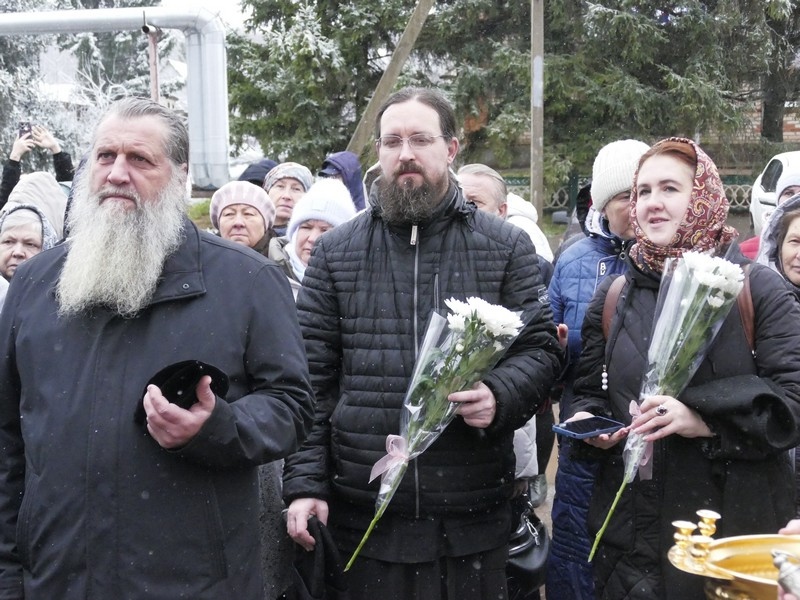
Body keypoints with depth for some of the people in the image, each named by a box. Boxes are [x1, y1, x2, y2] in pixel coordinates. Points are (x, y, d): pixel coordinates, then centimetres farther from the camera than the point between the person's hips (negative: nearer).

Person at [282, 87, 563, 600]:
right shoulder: (335, 252, 6)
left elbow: (541, 347, 4)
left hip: (475, 515, 0)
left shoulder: (506, 246, 4)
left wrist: (501, 397, -17)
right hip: (366, 513, 1)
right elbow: (311, 379, 4)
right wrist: (305, 482, -3)